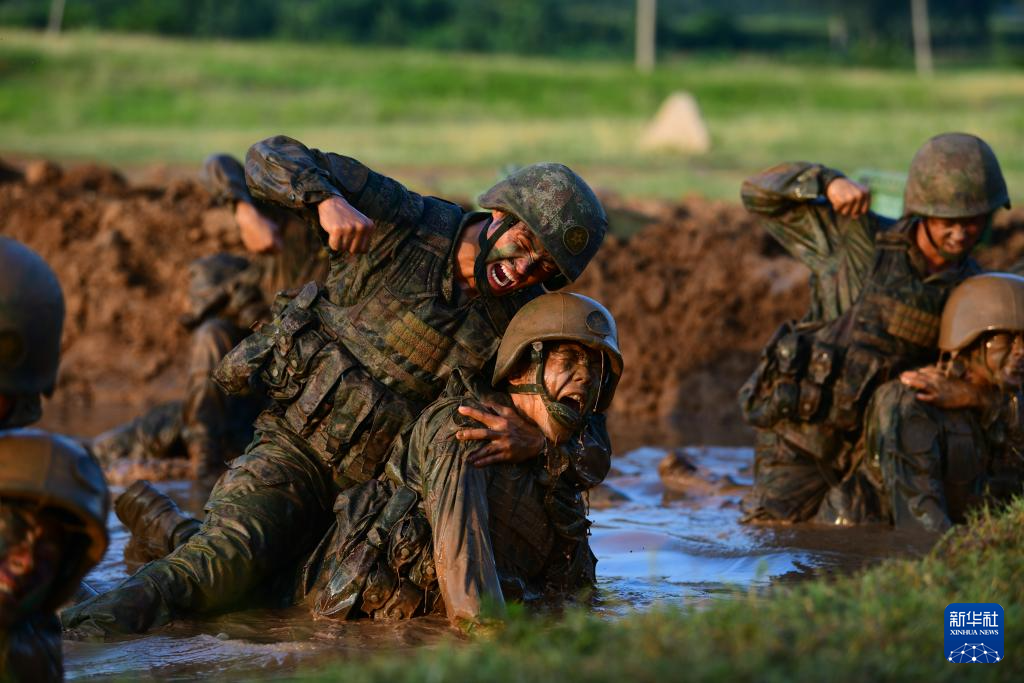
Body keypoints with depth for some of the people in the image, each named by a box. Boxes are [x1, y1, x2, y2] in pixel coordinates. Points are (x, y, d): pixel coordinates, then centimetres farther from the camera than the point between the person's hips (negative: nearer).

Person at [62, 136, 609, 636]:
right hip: (294, 446, -5)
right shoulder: (405, 224, -10)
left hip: (378, 487, 5)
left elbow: (591, 436, -6)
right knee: (228, 558, -28)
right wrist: (329, 201, -30)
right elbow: (270, 157, -10)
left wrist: (535, 439, -29)